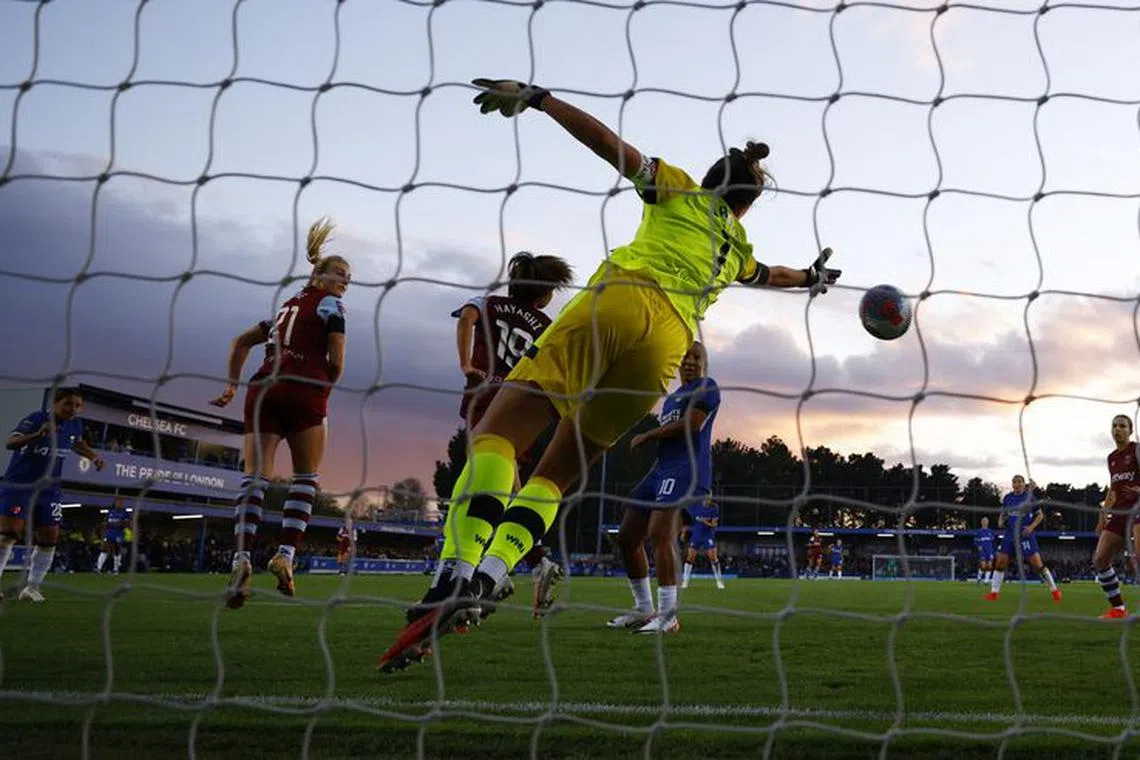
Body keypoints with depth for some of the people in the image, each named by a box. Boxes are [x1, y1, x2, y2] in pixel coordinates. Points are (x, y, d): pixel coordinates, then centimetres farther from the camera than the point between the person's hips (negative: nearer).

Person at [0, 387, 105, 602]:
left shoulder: (75, 424, 2)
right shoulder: (36, 419, -17)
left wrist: (93, 456, 7)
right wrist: (37, 435, -51)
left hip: (49, 489, 6)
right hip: (18, 485, -6)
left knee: (49, 538, 0)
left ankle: (32, 587, 11)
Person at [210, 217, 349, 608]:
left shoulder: (287, 306, 31)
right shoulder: (330, 305, 10)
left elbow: (240, 342, 30)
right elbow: (336, 364, -2)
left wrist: (232, 385, 28)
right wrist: (326, 385, 17)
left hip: (263, 388, 5)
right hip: (304, 389, -5)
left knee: (255, 477, -6)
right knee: (306, 477, 7)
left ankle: (242, 559, -24)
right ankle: (285, 554, -8)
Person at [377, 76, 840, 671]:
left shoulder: (679, 190, 22)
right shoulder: (740, 248, 32)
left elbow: (605, 141, 10)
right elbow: (771, 276, 57)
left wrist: (535, 97, 12)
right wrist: (814, 276, 78)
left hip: (617, 303, -3)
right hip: (668, 344, 4)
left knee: (496, 432, -8)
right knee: (558, 475, 10)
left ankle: (460, 573, -29)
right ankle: (491, 574, -15)